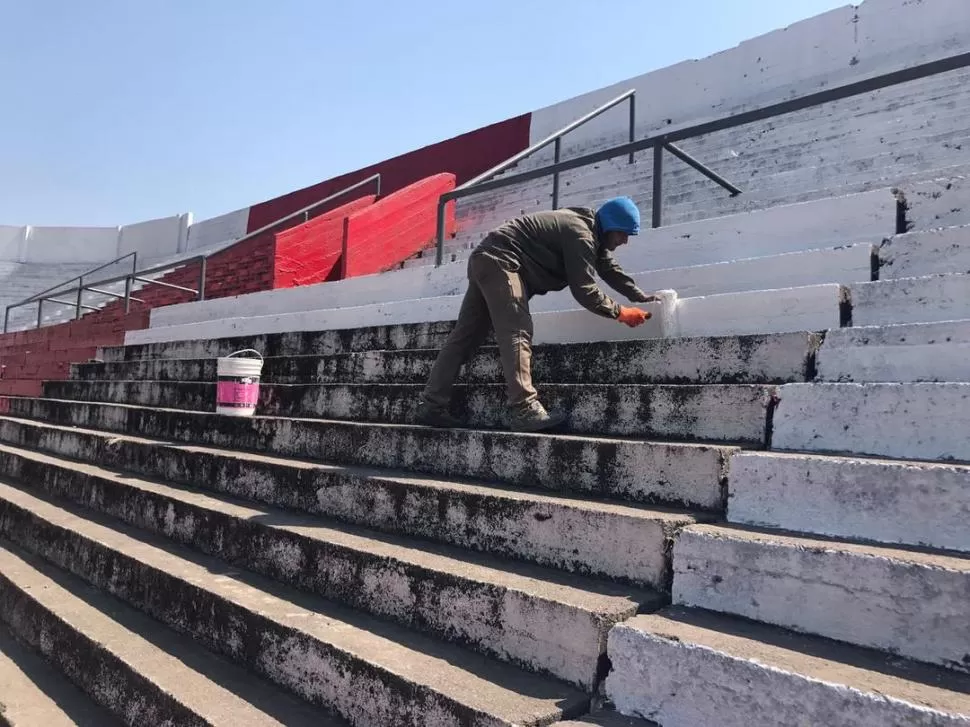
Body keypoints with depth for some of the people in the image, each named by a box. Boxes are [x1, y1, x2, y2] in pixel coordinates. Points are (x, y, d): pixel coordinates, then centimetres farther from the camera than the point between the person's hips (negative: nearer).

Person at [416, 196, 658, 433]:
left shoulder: (591, 233, 17)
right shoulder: (581, 234, -14)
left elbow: (611, 269, 23)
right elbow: (584, 289, -16)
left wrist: (642, 298, 19)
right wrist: (620, 313, -8)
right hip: (500, 261, -10)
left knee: (464, 337, 5)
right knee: (516, 333, -18)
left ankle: (432, 407, 5)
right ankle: (524, 411, -25)